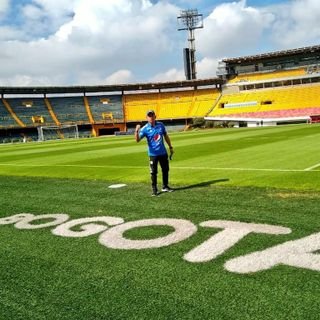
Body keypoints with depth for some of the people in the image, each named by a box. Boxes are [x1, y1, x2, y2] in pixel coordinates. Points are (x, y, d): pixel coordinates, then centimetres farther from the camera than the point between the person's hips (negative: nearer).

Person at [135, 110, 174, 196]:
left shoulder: (160, 125, 0)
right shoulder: (145, 129, -12)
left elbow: (166, 136, 12)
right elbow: (137, 140, -24)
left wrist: (170, 147, 14)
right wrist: (136, 131, -41)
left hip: (163, 153, 4)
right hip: (153, 154, -4)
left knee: (165, 170, 15)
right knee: (153, 173, -1)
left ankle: (165, 187, 31)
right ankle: (154, 189, 10)